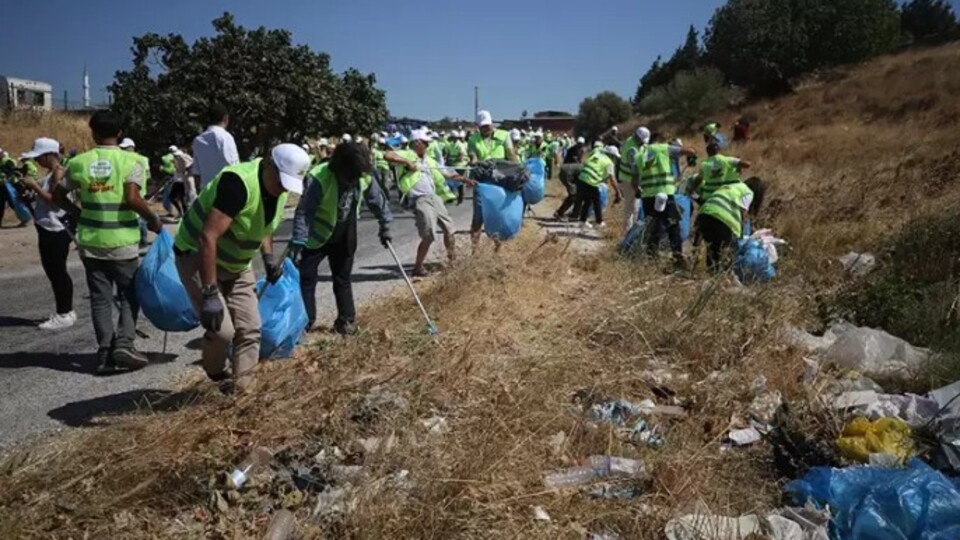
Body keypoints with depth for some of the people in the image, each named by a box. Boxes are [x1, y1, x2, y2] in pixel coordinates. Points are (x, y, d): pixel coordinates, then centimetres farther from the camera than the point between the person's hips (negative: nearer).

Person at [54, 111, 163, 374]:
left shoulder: (79, 162, 3)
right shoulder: (130, 161, -8)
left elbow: (58, 196, 8)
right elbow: (132, 199, -20)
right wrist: (153, 219, -6)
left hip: (91, 241, 3)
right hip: (122, 241, -3)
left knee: (100, 299, 10)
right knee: (129, 295, 10)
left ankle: (105, 354, 9)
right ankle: (124, 344, -6)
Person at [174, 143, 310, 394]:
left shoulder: (279, 189, -5)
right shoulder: (239, 183, -32)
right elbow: (208, 237, -36)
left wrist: (269, 256, 0)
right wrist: (210, 294, -36)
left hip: (236, 265, 8)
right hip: (197, 258, -8)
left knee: (250, 329, 2)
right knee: (222, 329, -15)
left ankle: (243, 387, 13)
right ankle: (216, 377, 15)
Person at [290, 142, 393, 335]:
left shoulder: (364, 177, -16)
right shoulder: (318, 179, -31)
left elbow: (377, 199, 2)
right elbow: (304, 212, -32)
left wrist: (385, 226, 7)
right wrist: (298, 243, -39)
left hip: (345, 236, 4)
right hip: (316, 235, -4)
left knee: (343, 278, 14)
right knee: (305, 279, -4)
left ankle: (346, 320, 26)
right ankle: (304, 324, 5)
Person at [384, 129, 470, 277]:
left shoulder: (428, 160, 20)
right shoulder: (407, 155, -1)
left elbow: (447, 174, 22)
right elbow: (387, 155, -17)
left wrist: (465, 180, 12)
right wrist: (407, 162, -20)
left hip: (434, 198, 8)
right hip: (420, 200, -8)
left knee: (449, 227, 11)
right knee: (428, 235, -11)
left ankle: (453, 260, 29)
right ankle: (418, 267, 3)